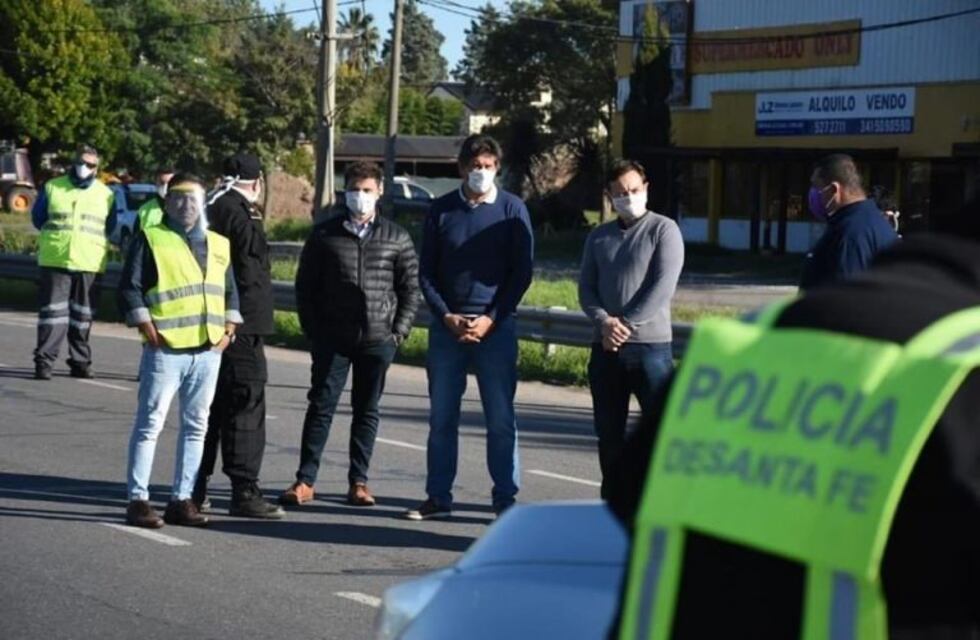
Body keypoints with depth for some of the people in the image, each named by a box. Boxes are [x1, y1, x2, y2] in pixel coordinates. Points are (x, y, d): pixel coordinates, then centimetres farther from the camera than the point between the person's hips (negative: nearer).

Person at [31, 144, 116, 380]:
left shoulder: (105, 194, 9)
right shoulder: (52, 188, 6)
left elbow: (110, 228, 16)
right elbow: (38, 218, 14)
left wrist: (88, 240, 9)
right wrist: (57, 236, 11)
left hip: (89, 264, 1)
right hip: (55, 261, -1)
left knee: (82, 316, 7)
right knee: (53, 312, -7)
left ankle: (80, 362, 14)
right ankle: (44, 361, -6)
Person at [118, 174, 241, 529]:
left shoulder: (219, 245, 16)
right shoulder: (150, 239, 0)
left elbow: (231, 291, 22)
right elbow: (129, 288, -5)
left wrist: (228, 330, 8)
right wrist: (149, 332, -11)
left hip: (209, 350, 5)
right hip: (166, 349, -5)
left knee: (196, 425, 8)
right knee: (150, 423, -3)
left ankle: (181, 499, 15)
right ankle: (138, 499, 1)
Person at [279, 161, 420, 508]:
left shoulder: (396, 238, 5)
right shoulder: (324, 235, 4)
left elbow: (410, 288, 8)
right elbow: (305, 285, 7)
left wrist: (399, 332, -1)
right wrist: (313, 330, 0)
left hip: (378, 339, 1)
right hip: (332, 339, -1)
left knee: (368, 411, 7)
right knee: (321, 406, -2)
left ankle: (358, 482, 14)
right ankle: (305, 481, 0)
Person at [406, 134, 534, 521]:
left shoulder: (512, 209, 1)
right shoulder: (442, 210, 6)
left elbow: (521, 272, 1)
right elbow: (426, 271, 8)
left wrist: (491, 320, -8)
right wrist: (446, 317, -6)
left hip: (496, 327, -2)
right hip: (446, 326, 2)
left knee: (501, 418, -1)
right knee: (442, 416, 5)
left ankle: (505, 499, 5)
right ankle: (439, 497, 12)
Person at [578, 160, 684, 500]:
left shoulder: (664, 229, 0)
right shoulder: (598, 237, 15)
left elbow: (663, 286, -10)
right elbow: (586, 287, 9)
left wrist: (627, 325, -14)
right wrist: (604, 322, -10)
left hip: (651, 346, -5)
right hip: (605, 348, 5)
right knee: (609, 432, 9)